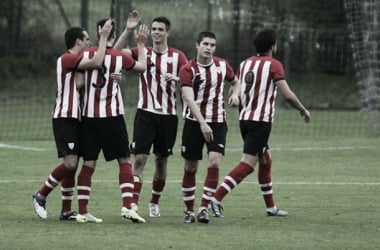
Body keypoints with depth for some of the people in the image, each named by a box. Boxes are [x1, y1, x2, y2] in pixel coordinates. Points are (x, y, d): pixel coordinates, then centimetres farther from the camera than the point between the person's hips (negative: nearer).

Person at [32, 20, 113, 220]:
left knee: (72, 166, 7)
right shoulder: (67, 59, -12)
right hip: (64, 119, -10)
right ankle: (41, 196, -2)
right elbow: (97, 62, -24)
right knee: (70, 162, -16)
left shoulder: (75, 61, 19)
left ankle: (66, 211, 9)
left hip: (73, 119, 10)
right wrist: (103, 37, -16)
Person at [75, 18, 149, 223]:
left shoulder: (86, 55, -1)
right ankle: (127, 206, -9)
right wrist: (140, 44, 23)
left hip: (89, 116, 2)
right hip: (112, 116, -2)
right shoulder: (120, 57, -5)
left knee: (88, 164, 6)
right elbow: (142, 67, 13)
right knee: (124, 161, 4)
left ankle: (82, 212, 3)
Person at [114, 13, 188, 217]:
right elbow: (116, 51, -11)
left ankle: (154, 203, 22)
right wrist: (129, 29, -19)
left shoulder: (177, 56, 4)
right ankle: (134, 203, -16)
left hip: (168, 115, 1)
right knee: (140, 158, -12)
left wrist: (175, 78, -22)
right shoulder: (143, 53, 2)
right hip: (145, 113, -1)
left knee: (161, 160, 9)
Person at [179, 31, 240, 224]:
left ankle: (204, 208, -13)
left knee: (214, 162, -17)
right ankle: (189, 211, 17)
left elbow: (235, 81, 23)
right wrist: (202, 123, -33)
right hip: (194, 121, -2)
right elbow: (189, 99, -22)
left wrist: (235, 94, 0)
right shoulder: (188, 70, -11)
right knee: (190, 168, 4)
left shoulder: (222, 65, 2)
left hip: (217, 122, 2)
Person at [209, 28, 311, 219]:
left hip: (245, 119, 8)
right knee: (247, 165, -11)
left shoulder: (245, 64, 10)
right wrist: (303, 110, 1)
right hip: (261, 121, -8)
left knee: (266, 160, 20)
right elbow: (287, 95, -15)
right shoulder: (274, 65, -8)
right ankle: (216, 198, -23)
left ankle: (271, 207, 24)